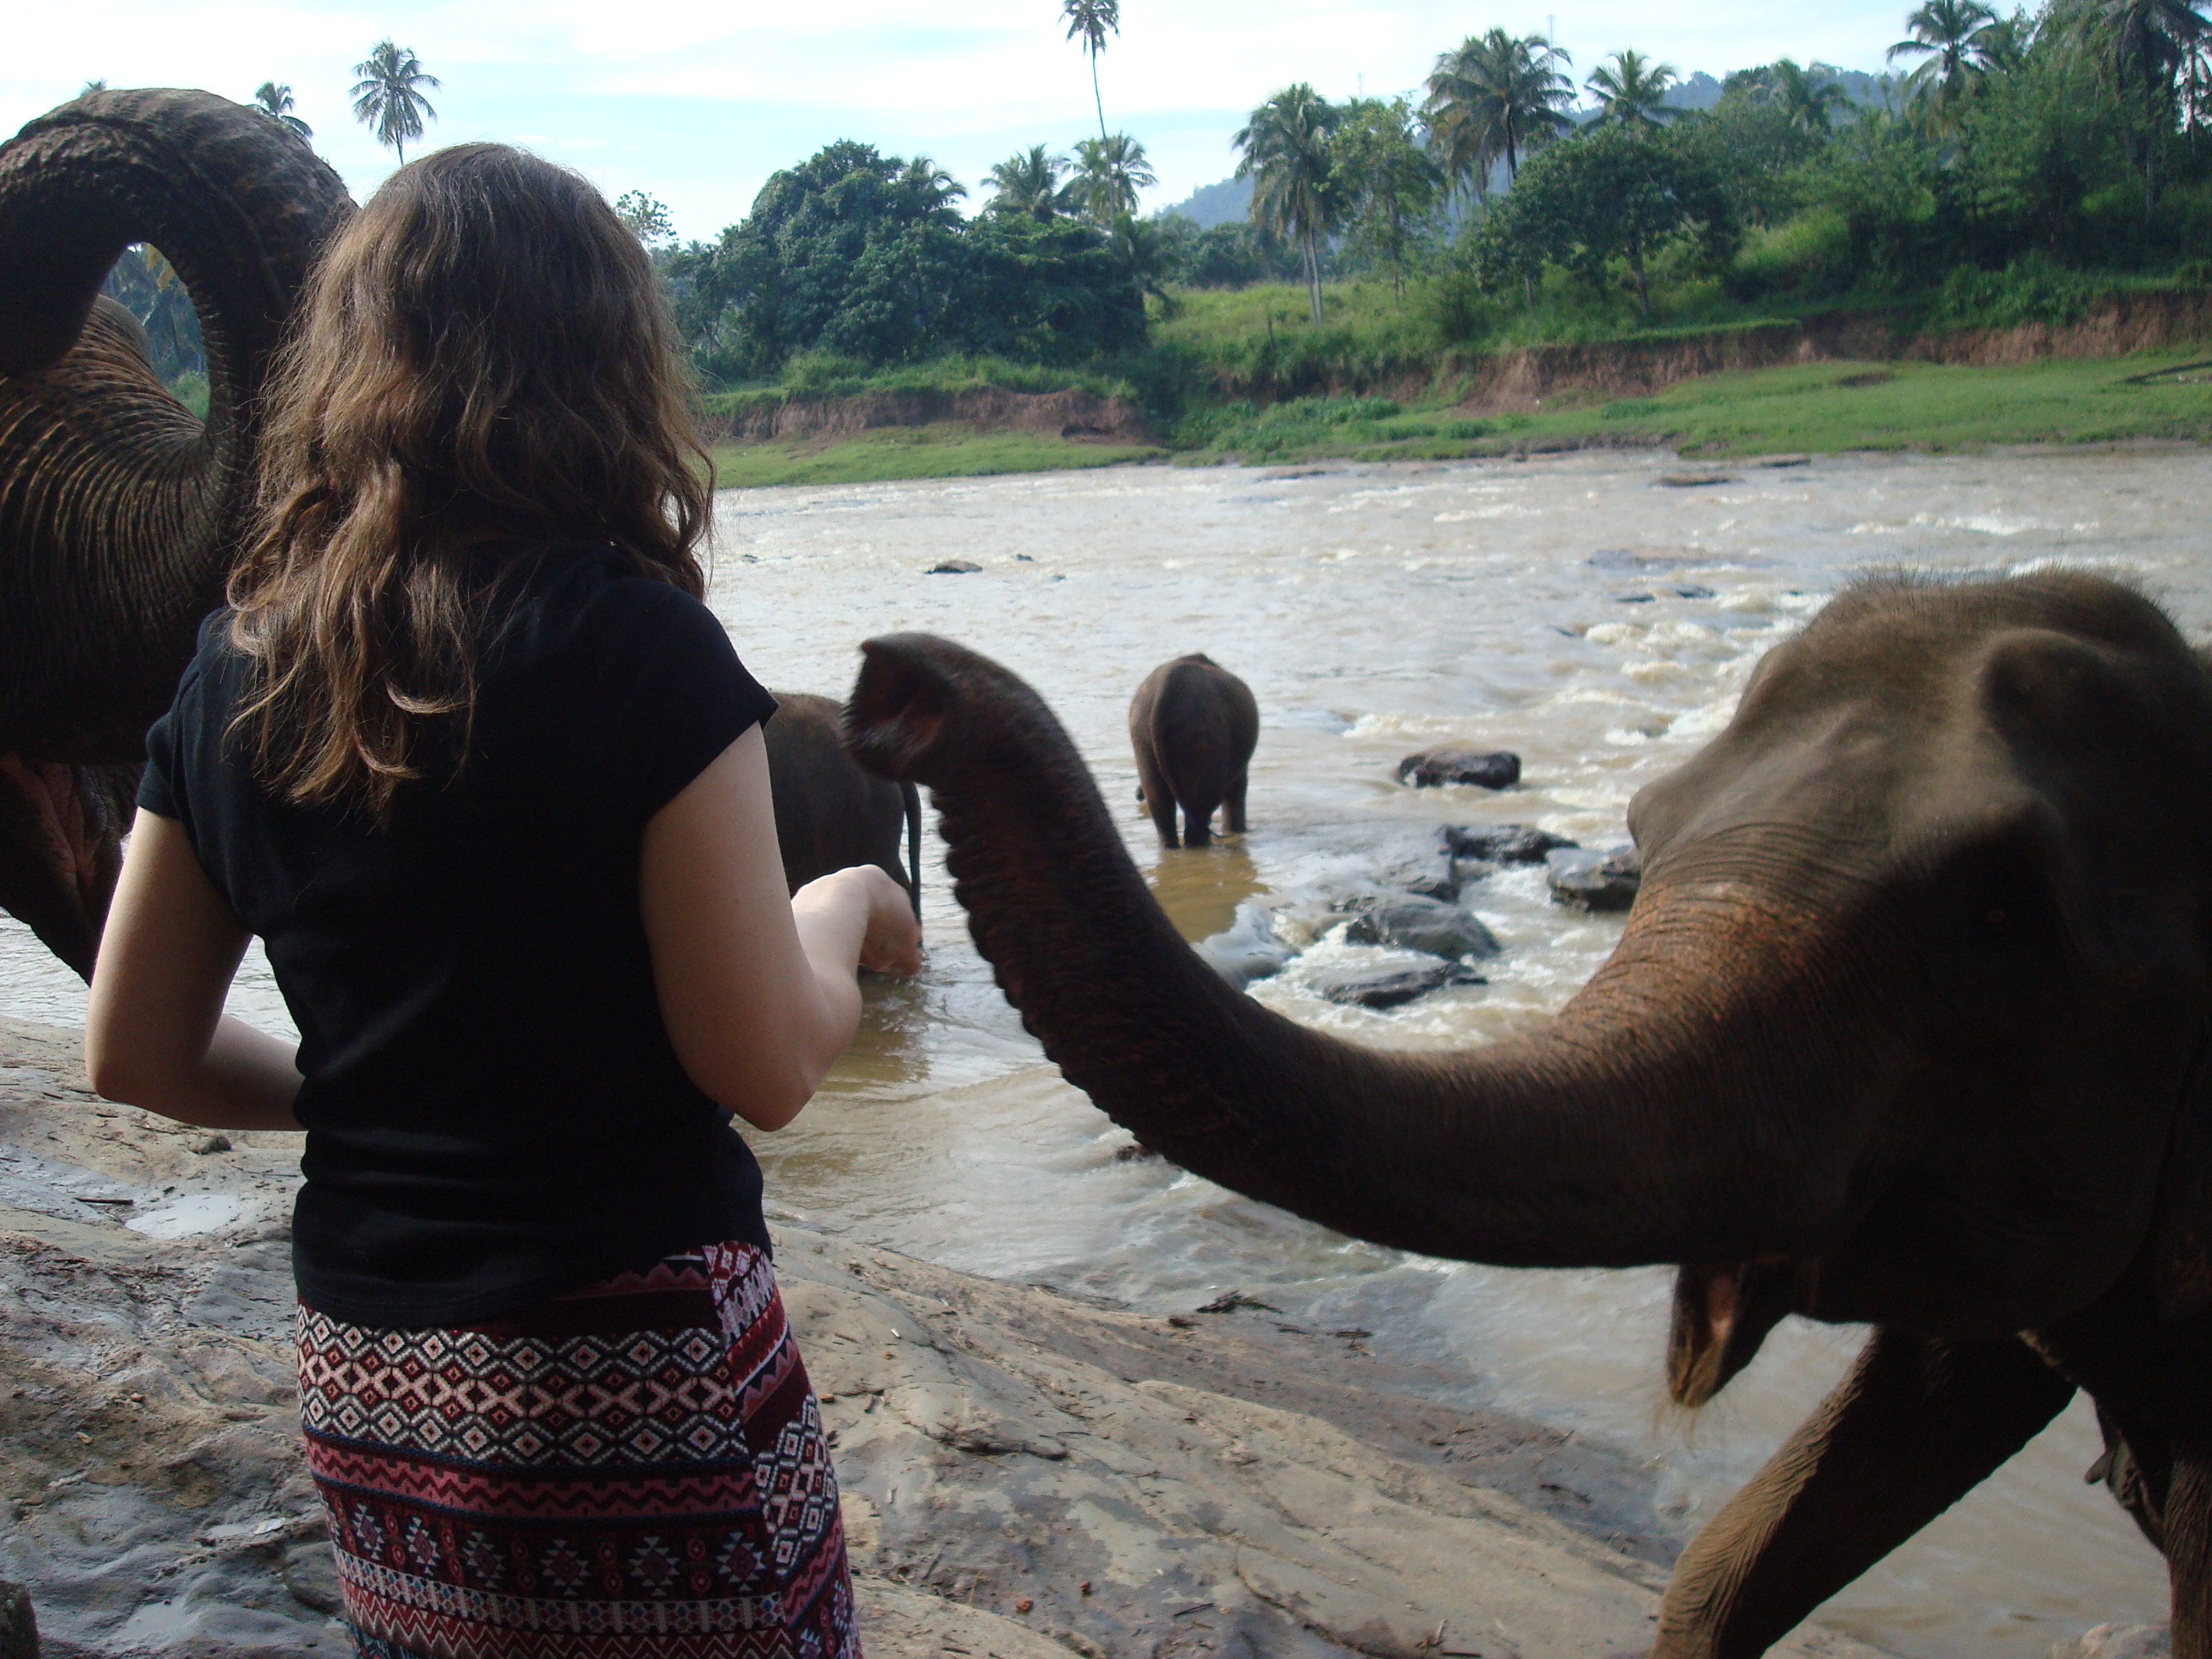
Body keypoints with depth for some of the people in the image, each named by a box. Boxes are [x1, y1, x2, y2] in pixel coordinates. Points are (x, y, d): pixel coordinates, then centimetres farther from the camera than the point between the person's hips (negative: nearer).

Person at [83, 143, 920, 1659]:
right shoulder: (638, 648, -17)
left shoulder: (238, 669, 0)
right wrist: (841, 914, 3)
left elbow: (135, 1053, 7)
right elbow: (766, 1067, -15)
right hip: (637, 1372, -6)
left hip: (366, 1389, 6)